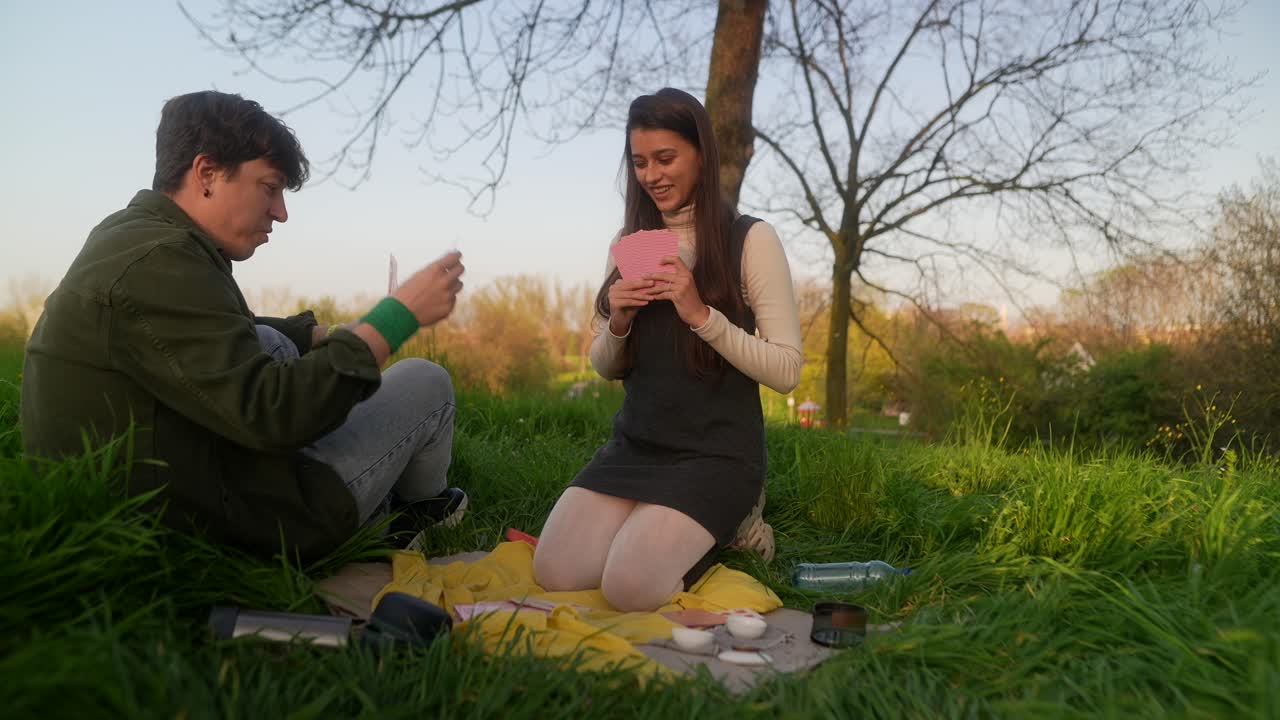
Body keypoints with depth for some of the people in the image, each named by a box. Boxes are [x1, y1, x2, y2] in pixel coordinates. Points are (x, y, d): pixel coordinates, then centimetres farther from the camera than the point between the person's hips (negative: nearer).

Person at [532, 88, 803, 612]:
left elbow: (786, 370, -10)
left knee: (629, 588, -21)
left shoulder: (751, 239, -6)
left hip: (716, 453, -4)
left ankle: (722, 534, 9)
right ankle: (654, 527, 14)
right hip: (634, 446, 5)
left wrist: (702, 314, -22)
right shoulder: (629, 244, 10)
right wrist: (618, 323, -8)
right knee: (554, 575, -14)